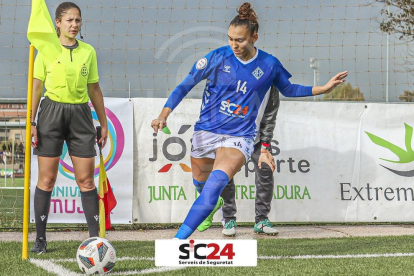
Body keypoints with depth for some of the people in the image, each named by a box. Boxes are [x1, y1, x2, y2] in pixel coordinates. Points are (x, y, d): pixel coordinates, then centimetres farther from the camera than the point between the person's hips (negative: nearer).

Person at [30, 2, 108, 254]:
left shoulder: (88, 51, 8)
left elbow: (94, 89, 13)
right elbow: (37, 87, 1)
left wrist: (103, 123, 12)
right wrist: (31, 122, -5)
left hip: (80, 114, 2)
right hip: (52, 112, -2)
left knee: (86, 179, 0)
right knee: (47, 179, -1)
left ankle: (95, 237, 3)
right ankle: (40, 239, 6)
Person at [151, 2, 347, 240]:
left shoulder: (269, 65, -3)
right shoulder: (218, 57, -8)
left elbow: (288, 89, 18)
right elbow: (187, 85, 0)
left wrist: (322, 89, 10)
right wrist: (163, 116, -9)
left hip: (239, 137, -2)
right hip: (206, 131, 2)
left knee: (214, 185, -27)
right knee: (201, 183, 16)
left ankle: (178, 240, -34)